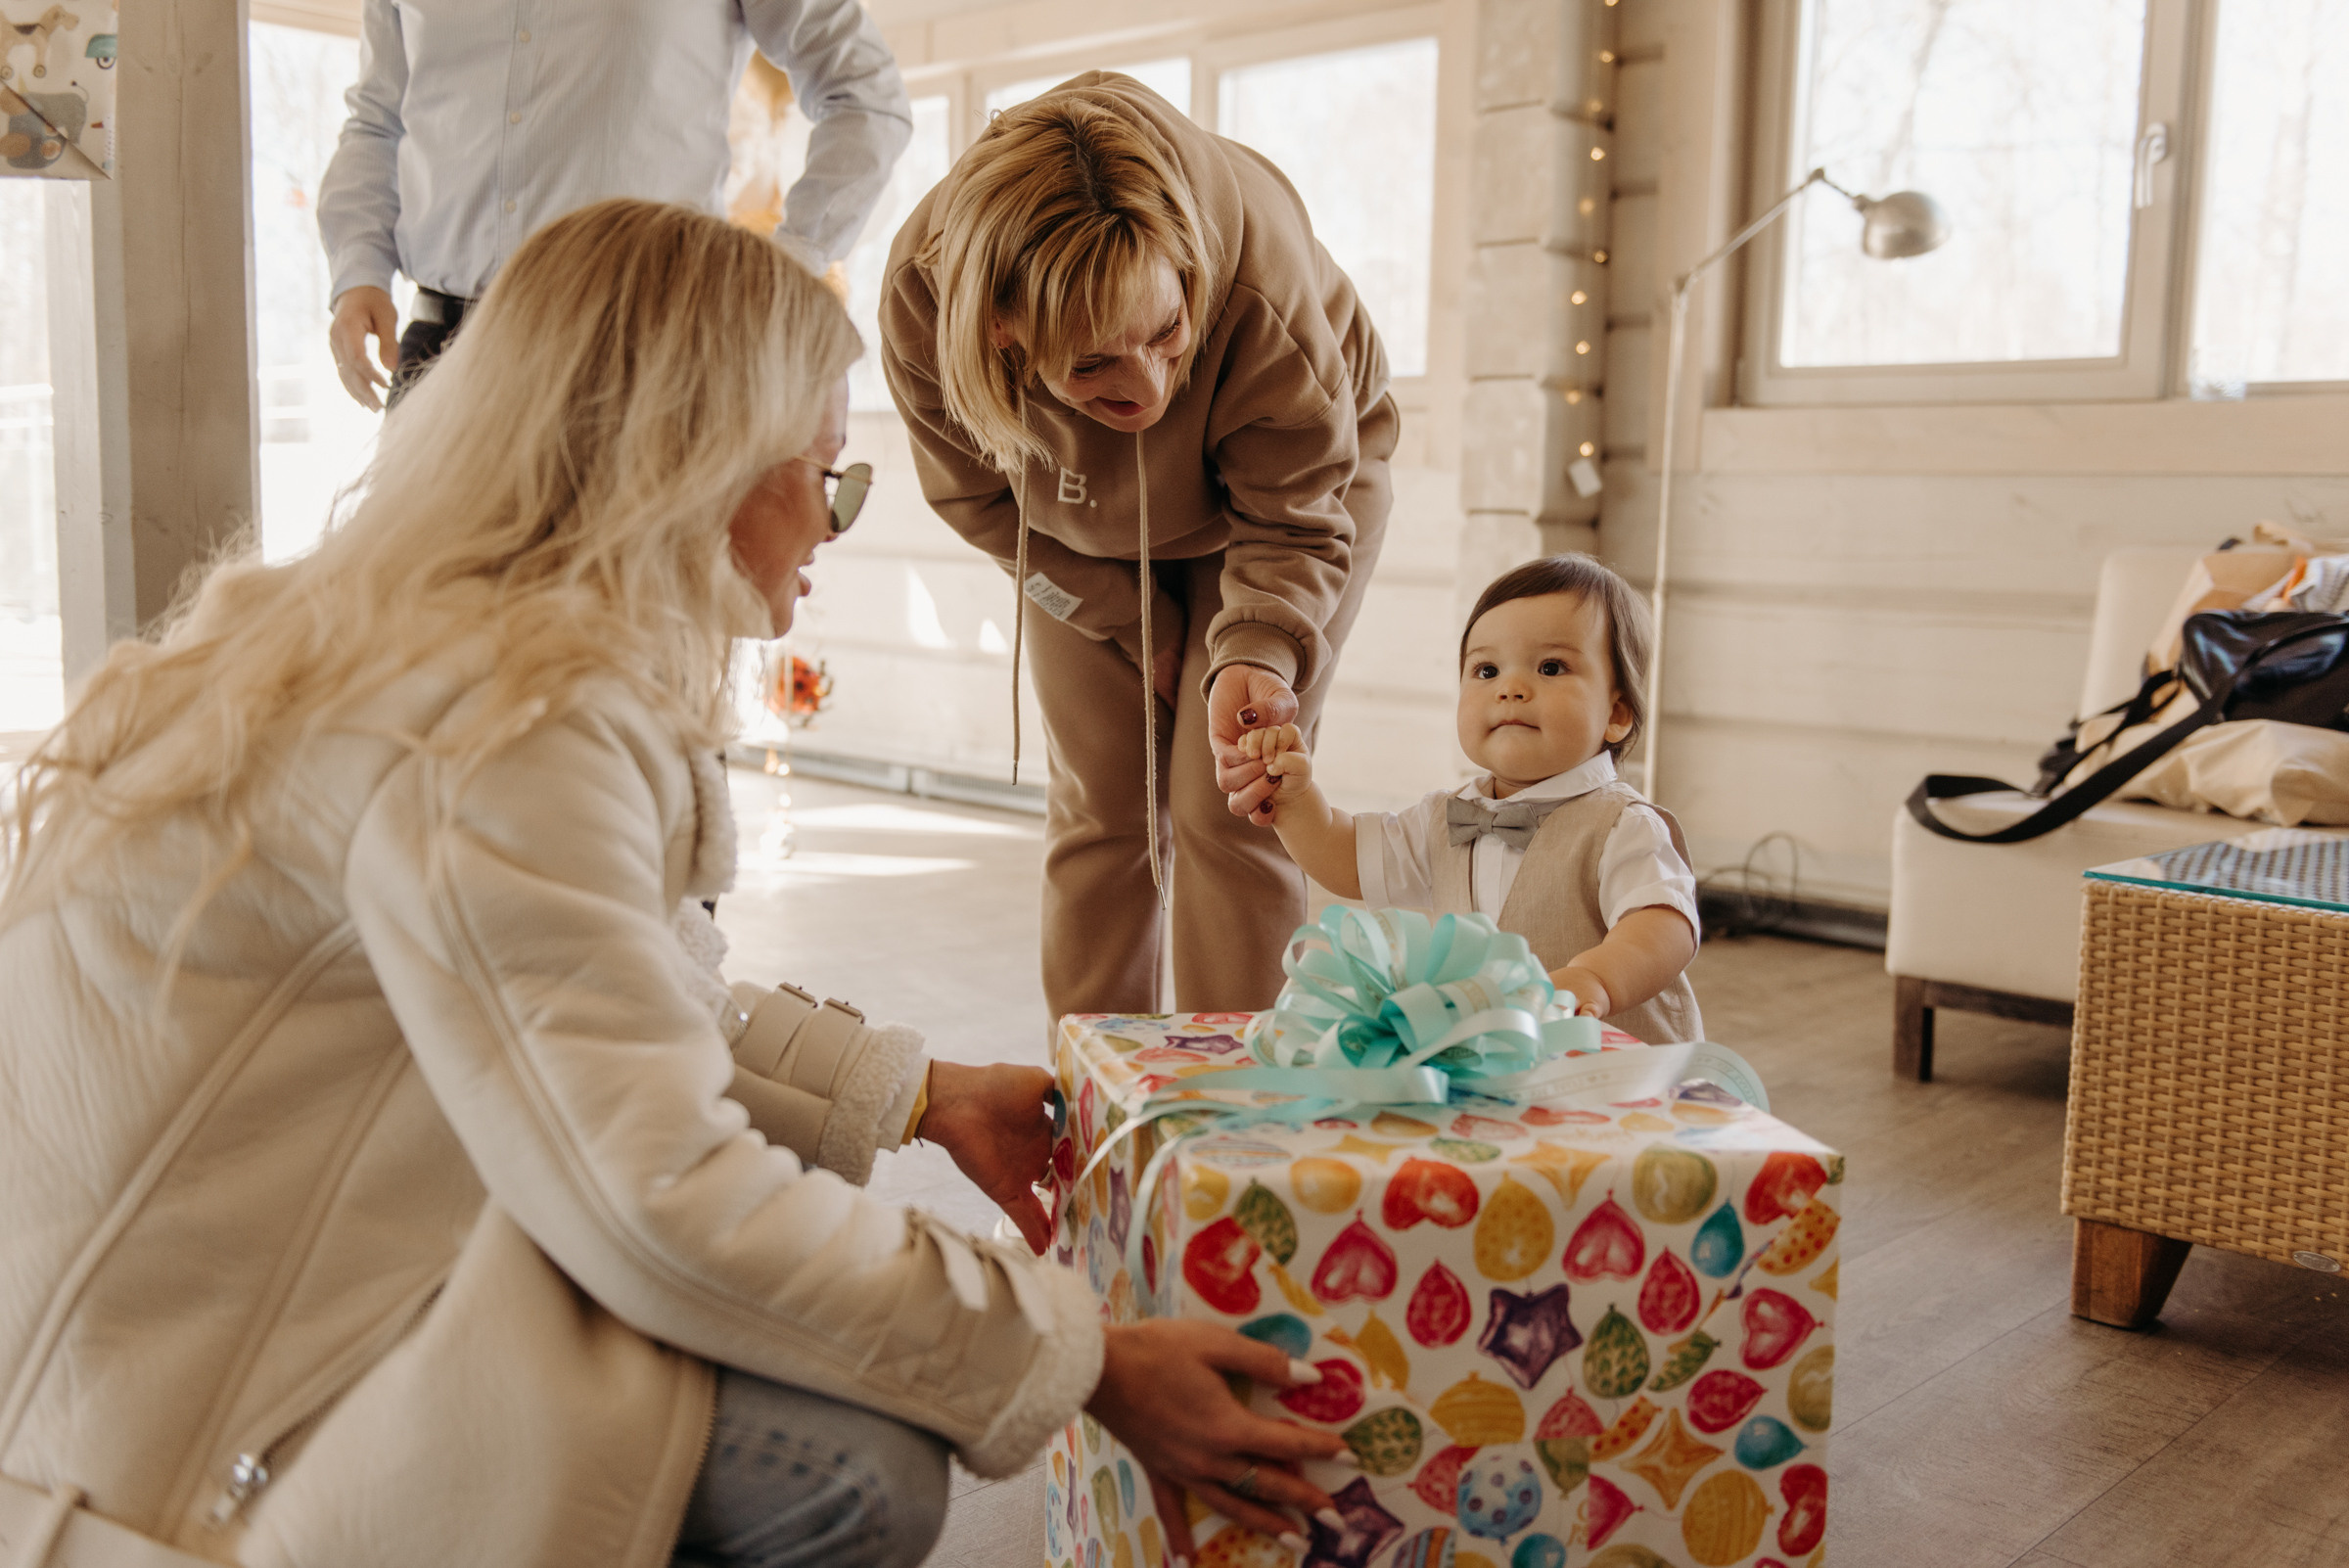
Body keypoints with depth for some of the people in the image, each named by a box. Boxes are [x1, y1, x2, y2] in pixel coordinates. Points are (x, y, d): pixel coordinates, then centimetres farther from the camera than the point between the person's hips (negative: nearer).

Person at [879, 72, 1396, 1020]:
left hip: (1273, 492, -2)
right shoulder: (924, 294, -34)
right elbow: (979, 500, -14)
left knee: (1226, 811, -11)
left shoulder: (1266, 293, -41)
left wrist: (1256, 657, -45)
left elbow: (1294, 522, -25)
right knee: (1100, 814, -1)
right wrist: (1136, 622, -11)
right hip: (1083, 537, 3)